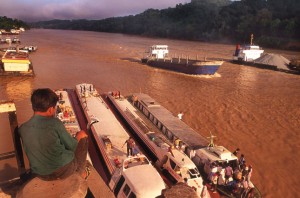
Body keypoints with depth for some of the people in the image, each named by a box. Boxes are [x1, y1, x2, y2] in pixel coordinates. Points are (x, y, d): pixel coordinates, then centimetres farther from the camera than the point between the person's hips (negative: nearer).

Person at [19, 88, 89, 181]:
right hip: (64, 170, -5)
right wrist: (79, 136, 10)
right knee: (83, 136, 14)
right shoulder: (55, 123, -23)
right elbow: (72, 146, -11)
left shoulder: (22, 128, -7)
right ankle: (81, 171, 28)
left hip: (41, 175, 6)